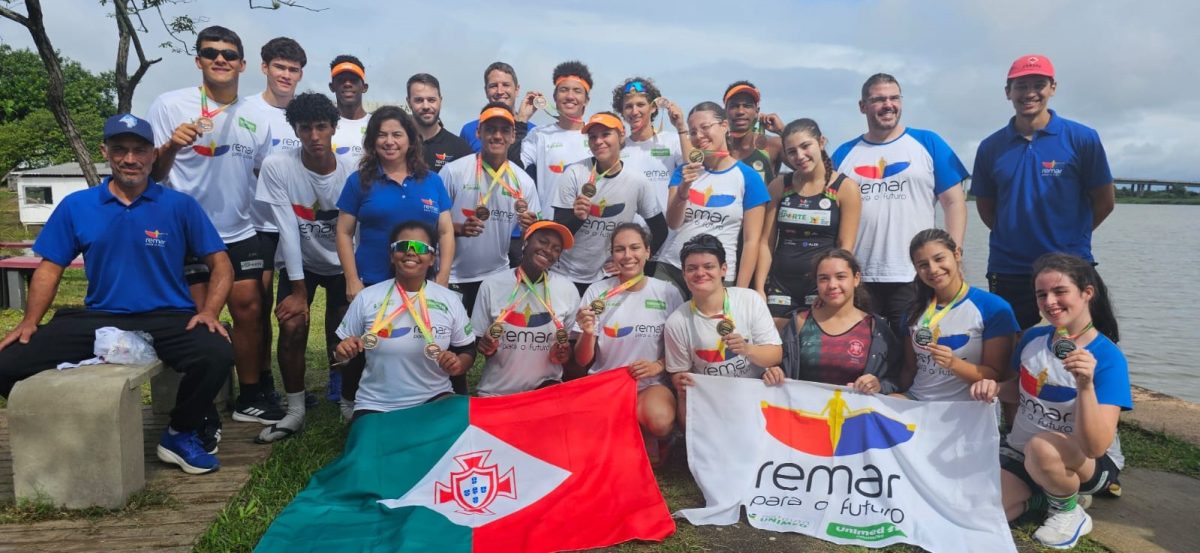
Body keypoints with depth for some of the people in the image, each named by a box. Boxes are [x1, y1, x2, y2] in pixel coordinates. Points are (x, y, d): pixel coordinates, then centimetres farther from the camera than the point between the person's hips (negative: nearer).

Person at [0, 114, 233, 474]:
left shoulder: (180, 205, 0)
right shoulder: (75, 206, 7)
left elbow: (220, 265, 0)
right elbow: (50, 268, 11)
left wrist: (209, 312, -15)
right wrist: (29, 322, -2)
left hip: (167, 318, -2)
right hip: (97, 318, 3)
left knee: (216, 355, -32)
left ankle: (181, 433, -2)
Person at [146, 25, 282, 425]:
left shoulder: (256, 119, 6)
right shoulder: (169, 105, -5)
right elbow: (152, 174, -7)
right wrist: (170, 148, -28)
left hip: (240, 234, 3)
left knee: (249, 310, 4)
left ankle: (250, 398, 17)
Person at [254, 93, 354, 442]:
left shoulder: (352, 172, -19)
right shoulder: (276, 167, -21)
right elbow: (288, 230, -21)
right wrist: (298, 289, -18)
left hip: (342, 263, 0)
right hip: (299, 262, 0)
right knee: (292, 327, -14)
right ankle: (295, 410, 2)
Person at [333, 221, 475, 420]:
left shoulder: (449, 300, -2)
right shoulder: (367, 298, -3)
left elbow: (468, 350, 6)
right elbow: (343, 351, 6)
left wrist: (458, 364, -16)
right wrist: (344, 350, -17)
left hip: (434, 399, 1)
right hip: (375, 405, -1)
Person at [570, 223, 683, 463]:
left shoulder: (668, 293, -1)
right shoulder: (597, 292, -1)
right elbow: (582, 363, 0)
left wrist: (659, 366, -12)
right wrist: (588, 334, -22)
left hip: (651, 384, 0)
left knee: (659, 420, -34)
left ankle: (648, 440, 4)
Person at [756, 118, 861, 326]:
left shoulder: (845, 189, -1)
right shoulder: (779, 186, 7)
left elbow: (846, 247, -4)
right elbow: (766, 242, 4)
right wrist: (759, 288, -3)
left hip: (821, 286, -2)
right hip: (780, 285, 3)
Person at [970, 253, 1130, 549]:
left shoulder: (1108, 358, -22)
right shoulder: (1033, 337, -7)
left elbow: (1095, 448, -30)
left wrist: (1085, 385, -44)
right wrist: (995, 388, -9)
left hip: (1089, 464, -5)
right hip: (1020, 454, 5)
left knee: (1042, 447, -39)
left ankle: (1069, 511, -6)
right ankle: (1046, 492, 15)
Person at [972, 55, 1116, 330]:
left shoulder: (1082, 138, -3)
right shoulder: (991, 147, 4)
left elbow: (1105, 201, 3)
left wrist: (1068, 239, 6)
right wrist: (1014, 238, 7)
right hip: (1006, 273, 2)